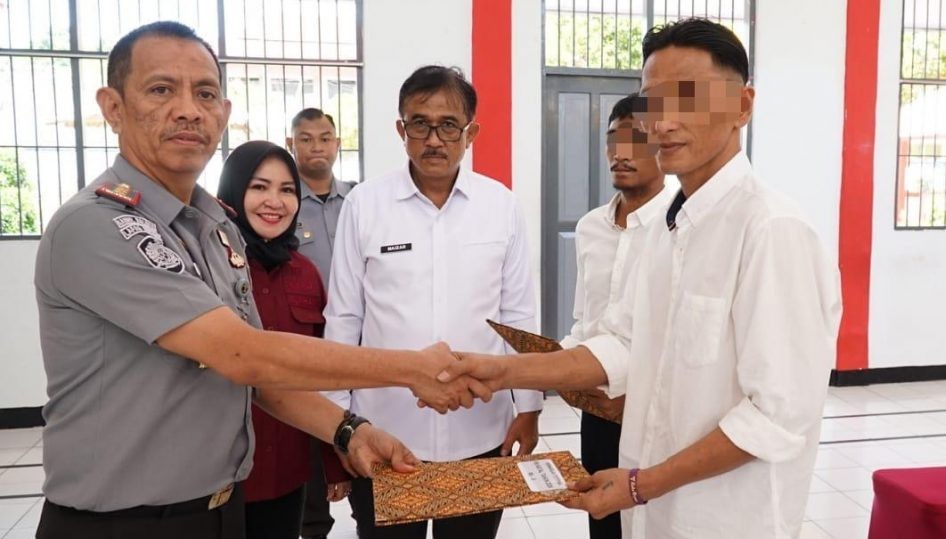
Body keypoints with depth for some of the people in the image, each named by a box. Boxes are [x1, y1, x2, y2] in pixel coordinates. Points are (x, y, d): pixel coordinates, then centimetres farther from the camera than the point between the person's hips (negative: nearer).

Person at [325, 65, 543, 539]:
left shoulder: (502, 205, -3)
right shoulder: (363, 204, -6)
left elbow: (518, 316, 3)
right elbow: (342, 319, 0)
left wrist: (528, 406, 4)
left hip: (479, 433, 1)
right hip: (384, 433, -1)